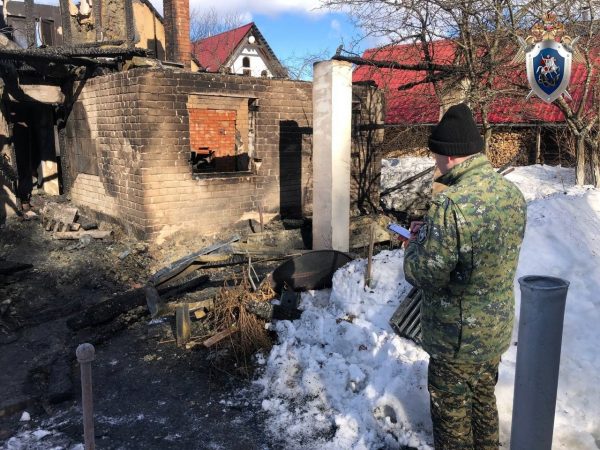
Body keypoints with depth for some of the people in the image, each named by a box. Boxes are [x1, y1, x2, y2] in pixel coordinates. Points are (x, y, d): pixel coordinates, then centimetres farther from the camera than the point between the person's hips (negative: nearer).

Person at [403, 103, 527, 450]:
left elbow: (424, 275, -25)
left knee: (452, 414, 14)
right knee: (484, 400, 28)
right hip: (498, 330, 8)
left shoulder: (452, 204, -30)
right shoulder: (513, 192, -3)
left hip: (459, 338, -8)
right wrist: (434, 233, 4)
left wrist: (420, 239, -6)